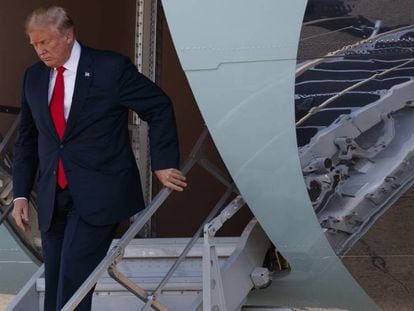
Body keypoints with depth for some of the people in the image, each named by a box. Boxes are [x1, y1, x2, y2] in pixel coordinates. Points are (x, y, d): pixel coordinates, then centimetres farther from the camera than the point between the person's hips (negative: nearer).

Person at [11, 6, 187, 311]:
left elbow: (160, 108, 2)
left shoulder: (111, 68, -6)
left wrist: (163, 164, -1)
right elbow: (27, 140, 16)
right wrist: (21, 194, 10)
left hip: (98, 195, -5)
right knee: (54, 283, 5)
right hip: (53, 200, 6)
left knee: (73, 277, -16)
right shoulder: (33, 77, 10)